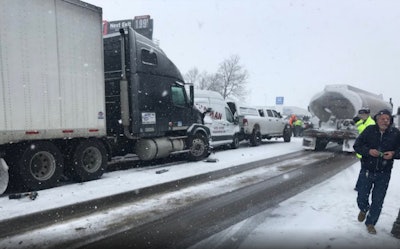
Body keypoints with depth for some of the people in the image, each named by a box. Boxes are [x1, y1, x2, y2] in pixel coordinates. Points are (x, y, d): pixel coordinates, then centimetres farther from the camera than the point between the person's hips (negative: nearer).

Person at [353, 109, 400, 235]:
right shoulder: (369, 130, -8)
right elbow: (357, 145, -5)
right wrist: (368, 151, -21)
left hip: (384, 174, 0)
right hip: (367, 171, 0)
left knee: (378, 201, 9)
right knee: (362, 198, 11)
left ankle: (370, 223, 30)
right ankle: (364, 209, 46)